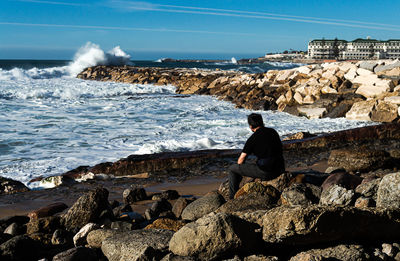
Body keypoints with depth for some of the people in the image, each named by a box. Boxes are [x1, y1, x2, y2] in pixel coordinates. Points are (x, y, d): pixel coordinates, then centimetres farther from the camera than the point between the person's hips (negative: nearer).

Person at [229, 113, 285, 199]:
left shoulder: (253, 139, -9)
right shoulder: (273, 131, 9)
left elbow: (241, 159, -3)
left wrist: (239, 168, 20)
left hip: (265, 172, -7)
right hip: (280, 170, 7)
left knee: (232, 169, 10)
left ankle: (233, 197, 15)